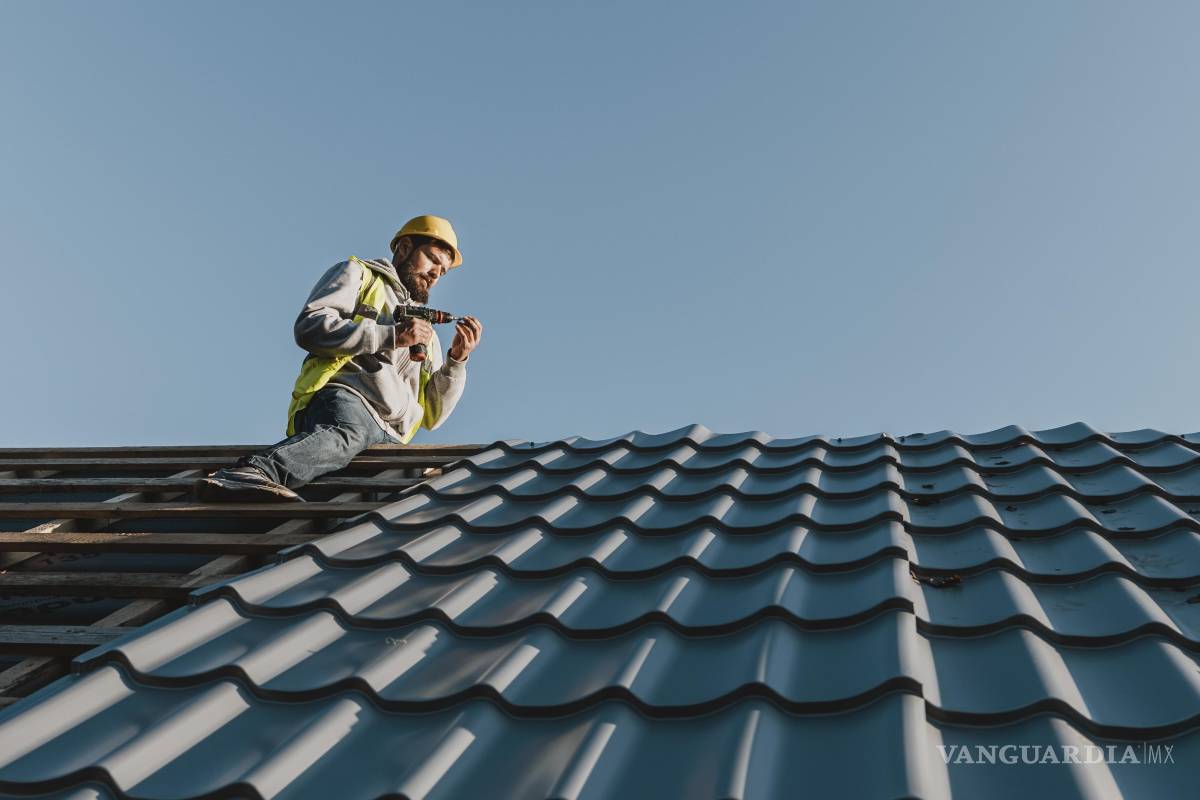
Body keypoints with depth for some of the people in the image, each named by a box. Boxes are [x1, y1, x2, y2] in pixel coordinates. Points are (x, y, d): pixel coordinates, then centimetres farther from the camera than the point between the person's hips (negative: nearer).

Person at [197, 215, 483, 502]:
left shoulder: (425, 334, 37)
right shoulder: (359, 275, 22)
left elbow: (431, 415, 27)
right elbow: (309, 326, 1)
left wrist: (457, 360, 13)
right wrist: (392, 336, -2)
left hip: (391, 439, 5)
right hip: (343, 399, -5)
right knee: (345, 433, -42)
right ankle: (251, 472, -64)